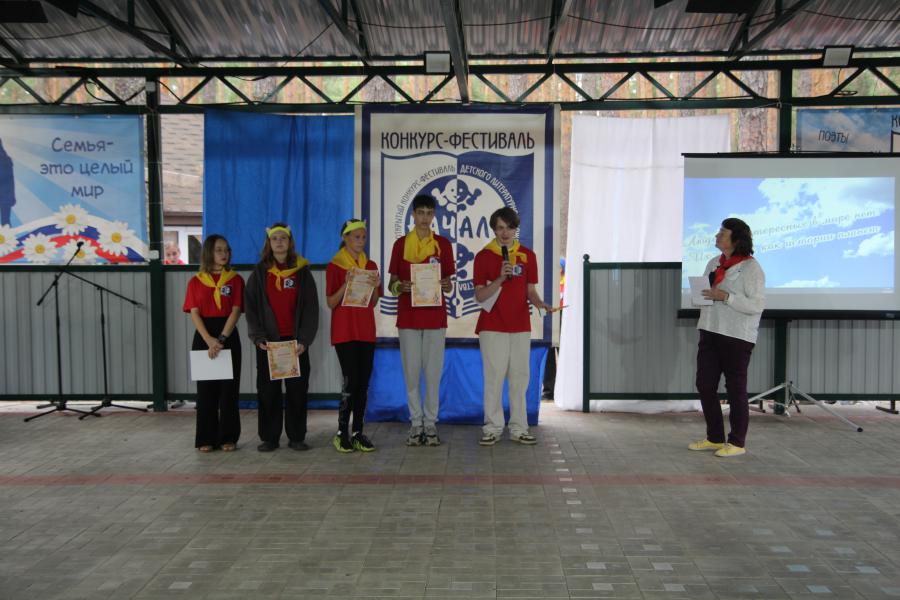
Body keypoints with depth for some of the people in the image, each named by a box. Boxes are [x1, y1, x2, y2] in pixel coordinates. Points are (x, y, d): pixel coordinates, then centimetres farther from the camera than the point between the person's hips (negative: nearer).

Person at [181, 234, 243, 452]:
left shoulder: (235, 279, 4)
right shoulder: (196, 281, 6)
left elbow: (236, 311, -5)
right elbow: (194, 314, -2)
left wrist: (221, 339, -16)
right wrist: (209, 340, -16)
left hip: (229, 336, -1)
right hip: (203, 338, 1)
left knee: (229, 388, 2)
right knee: (206, 389, 4)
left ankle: (228, 437, 11)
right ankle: (206, 438, 12)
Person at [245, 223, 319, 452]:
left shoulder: (302, 272, 4)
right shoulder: (259, 273, 7)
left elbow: (311, 308, 0)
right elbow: (251, 308, 3)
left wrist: (304, 339, -10)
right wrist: (258, 337, -9)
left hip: (295, 340, 0)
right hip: (268, 341, 1)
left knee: (297, 388, 2)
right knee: (268, 390, 3)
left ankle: (296, 437, 12)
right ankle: (269, 438, 12)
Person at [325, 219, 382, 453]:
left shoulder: (371, 266, 10)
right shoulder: (334, 266, -3)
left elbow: (373, 303, 12)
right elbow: (331, 303, -6)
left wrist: (375, 286, -8)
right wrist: (346, 284, -21)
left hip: (366, 331, 5)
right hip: (344, 331, -5)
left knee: (363, 383, 4)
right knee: (351, 381, -10)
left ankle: (358, 432, 12)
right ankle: (342, 433, 2)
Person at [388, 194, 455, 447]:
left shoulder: (443, 244, 6)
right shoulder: (401, 244, 5)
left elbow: (449, 282, 8)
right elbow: (391, 284, 7)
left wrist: (446, 285, -15)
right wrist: (400, 286, -16)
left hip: (435, 316, 0)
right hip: (408, 317, 0)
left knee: (433, 372, 2)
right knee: (411, 372, 3)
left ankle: (431, 424, 12)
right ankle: (416, 424, 14)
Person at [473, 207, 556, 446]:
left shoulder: (527, 255, 7)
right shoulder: (484, 256, -1)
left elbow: (530, 290, 9)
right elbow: (480, 296, -5)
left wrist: (542, 304, -11)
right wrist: (501, 278, -19)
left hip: (520, 326, 3)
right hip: (492, 326, -2)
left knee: (519, 377, 5)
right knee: (494, 377, -1)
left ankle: (519, 428, 13)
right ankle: (492, 428, 7)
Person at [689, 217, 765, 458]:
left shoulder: (751, 267, -10)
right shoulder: (714, 263, 12)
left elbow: (757, 305, -15)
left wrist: (725, 296, -23)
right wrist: (700, 295, -2)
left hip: (737, 336, -7)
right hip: (710, 332, 7)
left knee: (736, 388, 2)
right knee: (705, 385, 9)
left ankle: (737, 442, 14)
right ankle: (715, 438, 23)